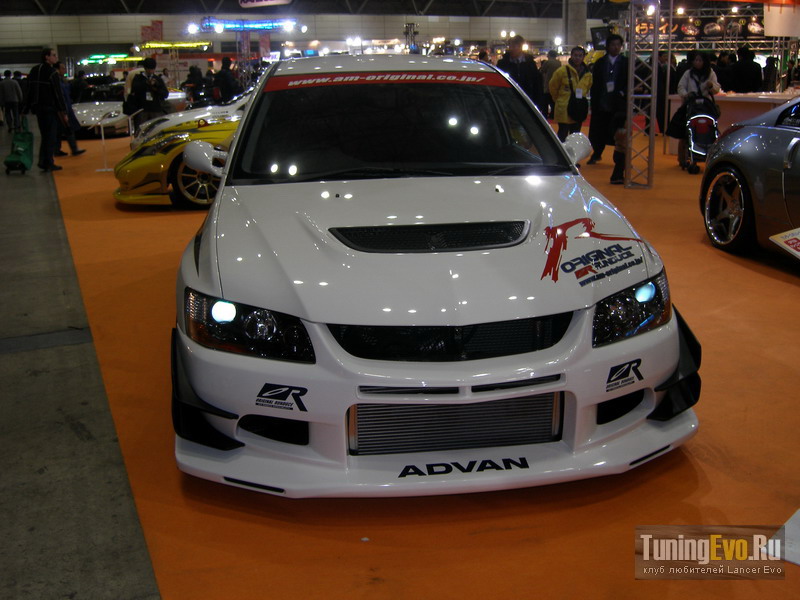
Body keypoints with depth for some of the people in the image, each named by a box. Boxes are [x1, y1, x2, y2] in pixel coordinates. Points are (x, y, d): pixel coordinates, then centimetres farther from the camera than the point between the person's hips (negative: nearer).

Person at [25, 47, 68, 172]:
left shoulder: (34, 71, 13)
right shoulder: (52, 73, -11)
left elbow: (30, 91, 15)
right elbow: (58, 93, -14)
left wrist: (27, 108, 18)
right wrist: (64, 112, -13)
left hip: (38, 108, 8)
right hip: (50, 108, -7)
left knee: (45, 136, 16)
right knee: (51, 137, -2)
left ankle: (42, 162, 14)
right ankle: (48, 163, -2)